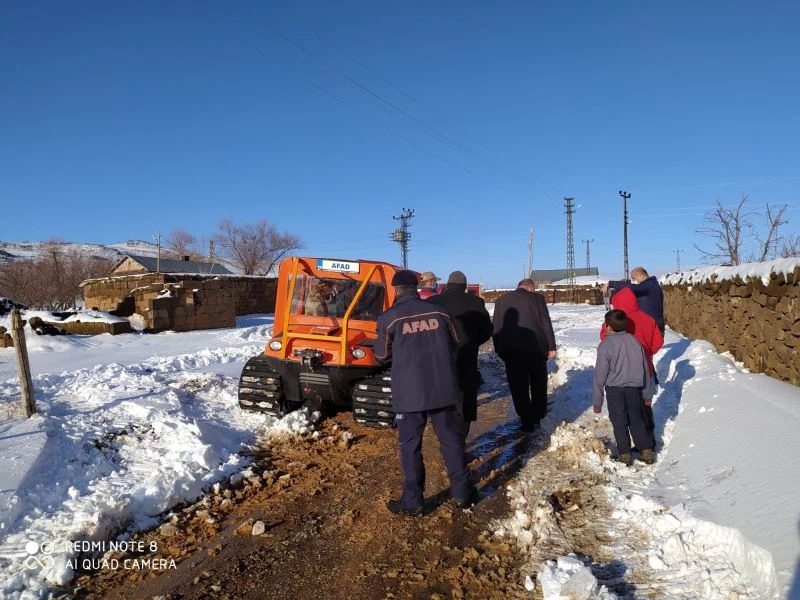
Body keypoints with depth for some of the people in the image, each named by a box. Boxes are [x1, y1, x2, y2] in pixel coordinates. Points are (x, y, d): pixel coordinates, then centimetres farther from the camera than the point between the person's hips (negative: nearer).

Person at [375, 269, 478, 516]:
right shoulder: (438, 312, 2)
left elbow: (382, 355, 5)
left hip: (409, 392, -3)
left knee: (410, 445, 9)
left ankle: (412, 502, 15)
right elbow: (455, 343, 14)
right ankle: (463, 492, 24)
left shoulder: (389, 318, -7)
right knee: (451, 439, 15)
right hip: (443, 388, 3)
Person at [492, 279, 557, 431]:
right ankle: (538, 417, 29)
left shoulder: (501, 300, 4)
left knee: (519, 387, 7)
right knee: (538, 384, 18)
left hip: (512, 350, 0)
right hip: (536, 348, 0)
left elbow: (496, 328, 5)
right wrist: (551, 347, 4)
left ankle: (526, 421, 10)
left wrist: (500, 350, 11)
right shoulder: (537, 298, -2)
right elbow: (546, 324, -2)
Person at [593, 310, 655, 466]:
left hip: (614, 390, -4)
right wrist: (647, 394, 19)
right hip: (635, 388, 4)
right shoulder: (634, 341, 1)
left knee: (619, 423, 8)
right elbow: (645, 370, 8)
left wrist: (597, 401, -4)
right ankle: (647, 452, 20)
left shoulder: (606, 345, -13)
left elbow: (600, 374, -11)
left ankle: (624, 454, 13)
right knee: (637, 421, 17)